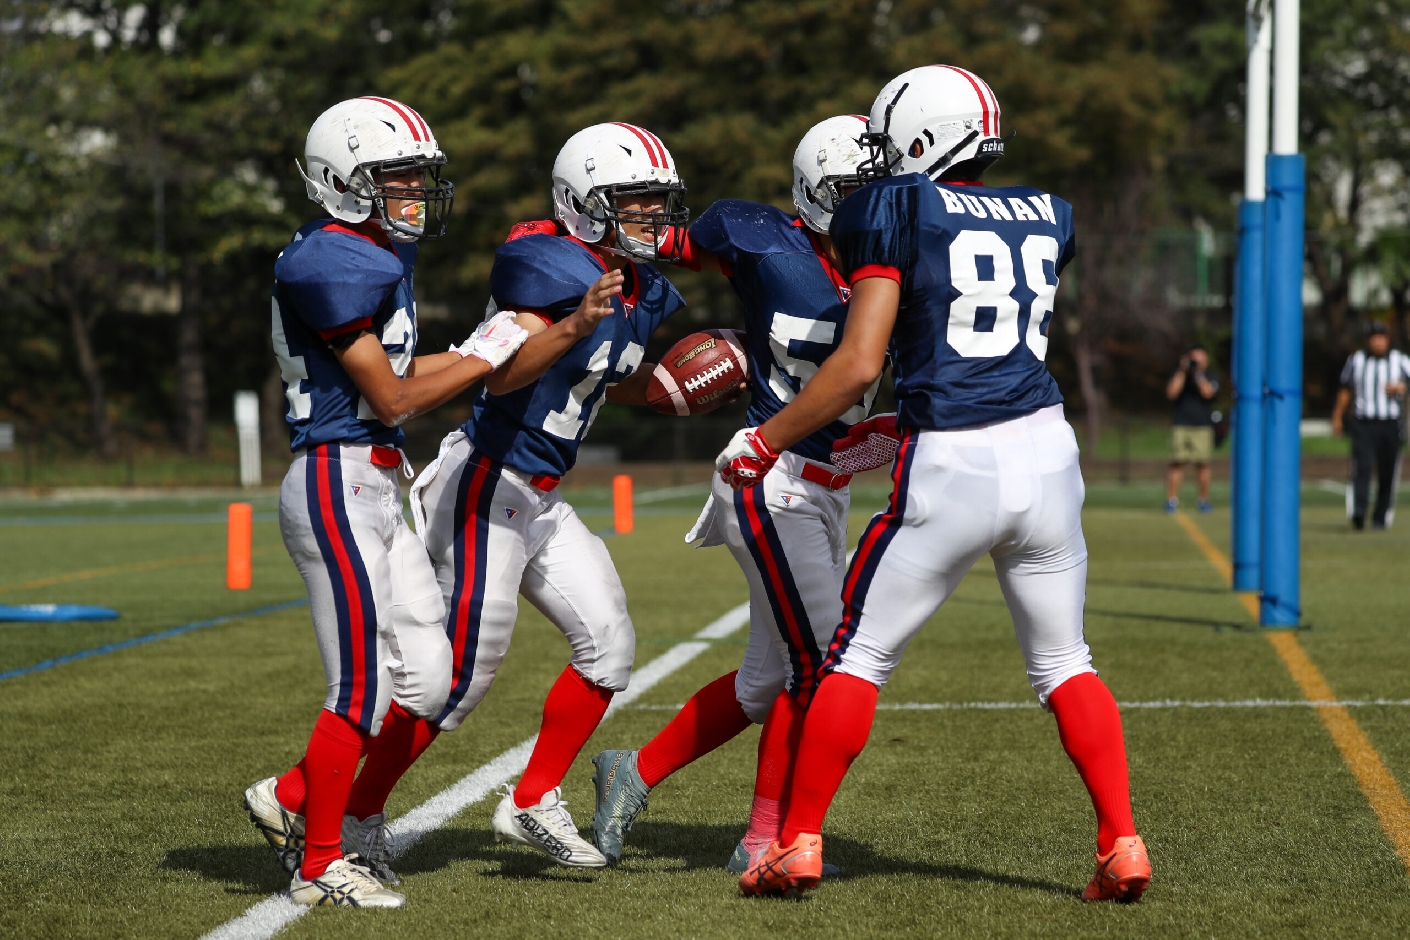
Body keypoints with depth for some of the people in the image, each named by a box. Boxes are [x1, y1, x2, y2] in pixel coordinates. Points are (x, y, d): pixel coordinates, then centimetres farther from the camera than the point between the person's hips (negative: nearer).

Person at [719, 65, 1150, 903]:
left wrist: (764, 443, 0)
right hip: (1048, 454, 4)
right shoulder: (1047, 219, 12)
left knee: (859, 655, 9)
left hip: (951, 470, -4)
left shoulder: (899, 213, -3)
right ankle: (1123, 847, 8)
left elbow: (859, 366, -9)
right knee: (1064, 663, 16)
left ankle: (800, 843, 12)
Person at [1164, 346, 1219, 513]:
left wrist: (1198, 374, -10)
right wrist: (1182, 371, -5)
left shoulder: (1210, 377, 11)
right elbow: (1171, 393, -3)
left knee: (1202, 464, -4)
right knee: (1177, 462, -8)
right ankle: (1171, 500, -6)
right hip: (1180, 425, 0)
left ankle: (1204, 500, 6)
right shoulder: (1179, 375, 12)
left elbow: (1207, 393, -7)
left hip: (1202, 426, 0)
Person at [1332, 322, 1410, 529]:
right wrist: (1337, 417, 15)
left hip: (1390, 425, 1)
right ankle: (1359, 513, -28)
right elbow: (1345, 390, 16)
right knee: (1362, 466, -17)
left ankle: (1381, 517, 14)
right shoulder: (1355, 360, 8)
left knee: (1387, 473, 2)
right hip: (1363, 424, -1)